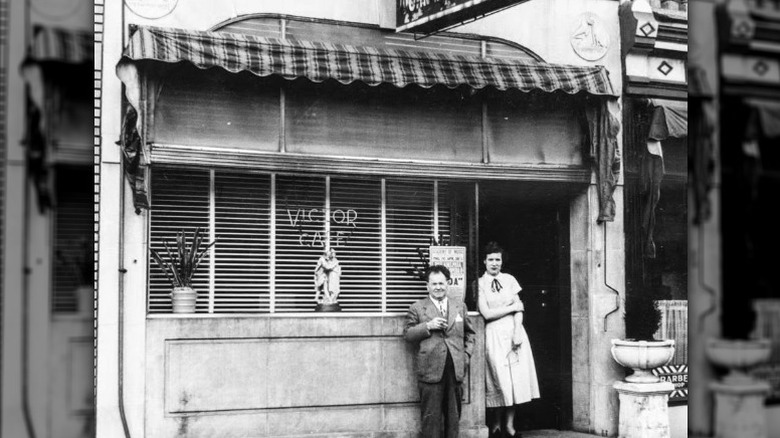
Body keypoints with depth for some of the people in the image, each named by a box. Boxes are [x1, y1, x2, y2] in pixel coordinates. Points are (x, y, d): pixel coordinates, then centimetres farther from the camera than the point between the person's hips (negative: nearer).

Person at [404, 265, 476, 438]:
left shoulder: (460, 306, 14)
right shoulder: (417, 308, 3)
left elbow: (469, 333, 19)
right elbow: (407, 334, -1)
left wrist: (466, 355, 6)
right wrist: (427, 326, -14)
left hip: (456, 369, 3)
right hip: (430, 369, -3)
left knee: (453, 413, 10)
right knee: (431, 414, -2)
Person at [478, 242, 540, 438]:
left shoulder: (509, 280, 9)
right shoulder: (480, 283, 0)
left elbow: (519, 308, 5)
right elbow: (486, 313, -7)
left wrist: (517, 331, -9)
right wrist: (512, 307, -3)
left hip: (514, 331, 3)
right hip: (494, 334, -3)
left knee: (517, 378, 0)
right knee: (499, 379, -3)